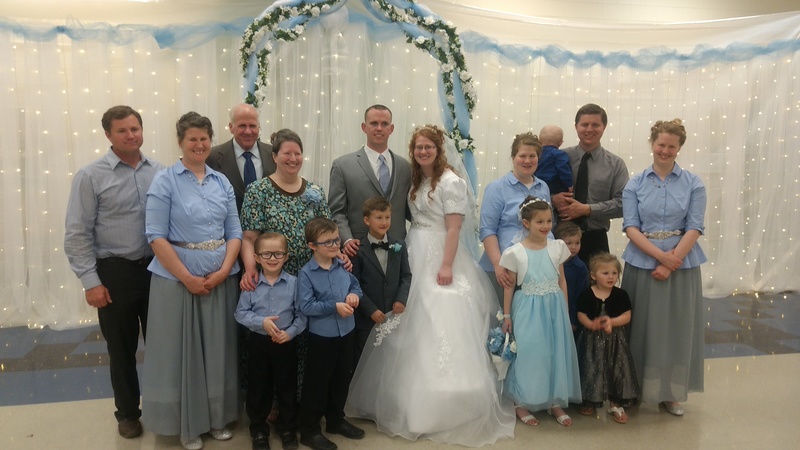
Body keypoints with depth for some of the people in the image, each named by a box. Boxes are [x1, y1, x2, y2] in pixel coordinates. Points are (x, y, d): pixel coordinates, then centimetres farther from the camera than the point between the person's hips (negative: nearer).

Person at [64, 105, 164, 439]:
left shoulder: (159, 172, 1)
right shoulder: (90, 176, -6)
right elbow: (77, 235, -7)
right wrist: (91, 282, -10)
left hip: (157, 268, 2)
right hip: (115, 272, -2)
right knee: (122, 348, 13)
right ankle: (127, 412, 33)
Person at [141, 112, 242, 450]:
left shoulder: (222, 182, 7)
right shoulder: (165, 180, -4)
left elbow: (235, 231, 6)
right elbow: (156, 236, -10)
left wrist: (223, 271, -8)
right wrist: (187, 277, -15)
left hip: (221, 278, 4)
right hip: (178, 278, -3)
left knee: (217, 349, 11)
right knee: (181, 351, 6)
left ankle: (216, 418, 28)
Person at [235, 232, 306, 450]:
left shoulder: (293, 283, -9)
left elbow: (302, 315, -6)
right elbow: (240, 313, -6)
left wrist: (290, 332, -19)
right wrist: (262, 322, -19)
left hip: (286, 343, 0)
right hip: (258, 342, 1)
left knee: (287, 387, 13)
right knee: (258, 388, 13)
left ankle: (287, 428, 33)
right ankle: (258, 430, 32)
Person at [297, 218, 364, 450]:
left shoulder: (343, 266, 0)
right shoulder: (306, 273, -16)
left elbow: (356, 285, 12)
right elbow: (306, 306, -20)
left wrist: (354, 295, -10)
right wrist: (335, 306, -23)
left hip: (346, 332, 6)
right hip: (322, 335, -6)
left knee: (342, 379, 20)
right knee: (317, 383, 6)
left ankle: (336, 420, 40)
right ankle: (309, 430, 23)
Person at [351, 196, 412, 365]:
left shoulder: (399, 246, 4)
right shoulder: (358, 250, -9)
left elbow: (406, 276, 6)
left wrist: (401, 299, -10)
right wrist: (371, 310, -14)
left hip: (393, 316, 3)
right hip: (367, 319, -3)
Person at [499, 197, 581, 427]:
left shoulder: (557, 247, 0)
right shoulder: (515, 252, -9)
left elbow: (562, 281, 7)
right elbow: (510, 286, -2)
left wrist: (565, 310, 6)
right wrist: (507, 315, -1)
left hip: (554, 308, 3)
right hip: (528, 310, -3)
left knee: (556, 352, 9)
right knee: (528, 353, 0)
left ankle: (555, 402, 24)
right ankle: (522, 404, 15)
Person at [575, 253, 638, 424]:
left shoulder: (620, 295, -4)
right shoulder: (587, 294, -8)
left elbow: (627, 316, -5)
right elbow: (581, 315, -5)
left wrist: (611, 322, -22)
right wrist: (591, 324, -24)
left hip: (615, 339, 1)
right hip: (592, 339, -1)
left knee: (617, 369, 5)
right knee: (592, 369, 8)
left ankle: (615, 404, 21)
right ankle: (590, 401, 28)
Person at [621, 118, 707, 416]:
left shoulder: (693, 184, 2)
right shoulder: (635, 184, 3)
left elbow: (694, 228, -4)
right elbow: (630, 227, -4)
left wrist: (672, 262, -14)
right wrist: (661, 255, -16)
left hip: (682, 264, 0)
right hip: (642, 263, 0)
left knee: (677, 328, 6)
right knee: (641, 328, 5)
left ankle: (671, 393, 21)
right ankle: (634, 389, 19)